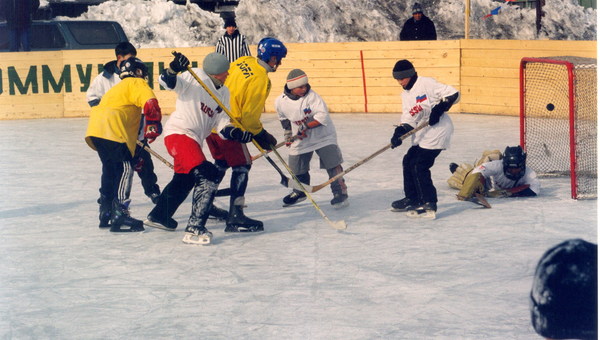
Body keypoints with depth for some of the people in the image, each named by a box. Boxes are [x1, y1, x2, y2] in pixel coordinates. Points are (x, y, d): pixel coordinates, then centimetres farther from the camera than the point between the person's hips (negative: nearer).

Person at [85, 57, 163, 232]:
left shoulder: (119, 87, 35)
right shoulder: (137, 83, 6)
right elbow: (149, 102, -14)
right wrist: (153, 125, -7)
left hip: (95, 130, 10)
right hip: (110, 131, -10)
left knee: (110, 169, 20)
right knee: (124, 168, -9)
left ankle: (106, 213, 27)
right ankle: (119, 215, -17)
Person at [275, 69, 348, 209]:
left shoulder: (311, 96, -21)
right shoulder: (280, 102, -9)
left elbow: (322, 116, -27)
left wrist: (306, 126, -30)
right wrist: (287, 133, 11)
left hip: (323, 134, -4)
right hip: (302, 137, 4)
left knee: (332, 163, -12)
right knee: (297, 166, 9)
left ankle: (340, 193, -5)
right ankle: (300, 192, 34)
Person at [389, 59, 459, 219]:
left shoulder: (426, 83, -13)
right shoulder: (406, 95, 13)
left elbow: (452, 94, -16)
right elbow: (408, 119, 7)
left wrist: (439, 108, -26)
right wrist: (400, 133, -10)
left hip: (437, 130, -9)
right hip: (422, 134, 9)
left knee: (420, 166, -14)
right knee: (408, 161, 14)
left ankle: (429, 205, -11)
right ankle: (412, 199, 29)